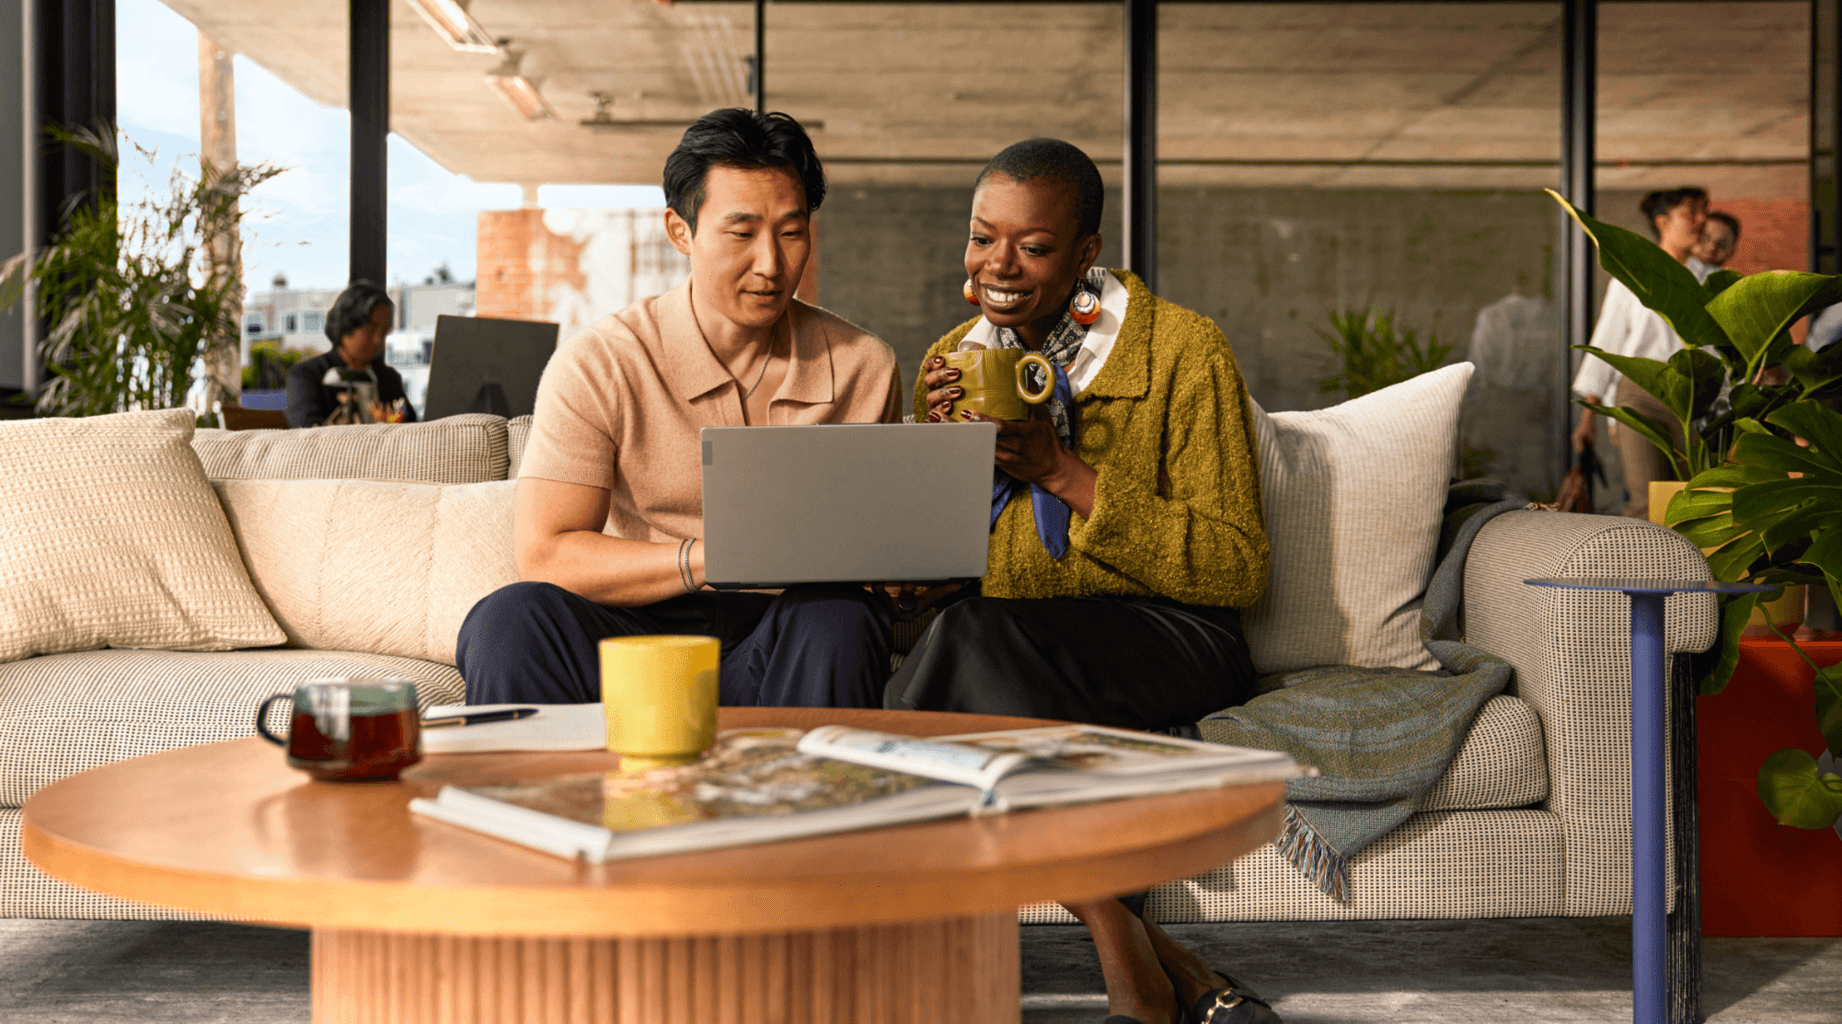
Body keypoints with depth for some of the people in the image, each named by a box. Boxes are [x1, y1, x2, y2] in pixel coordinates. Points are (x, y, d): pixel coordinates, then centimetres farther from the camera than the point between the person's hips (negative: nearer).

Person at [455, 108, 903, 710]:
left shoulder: (864, 368, 6)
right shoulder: (597, 366, -3)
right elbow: (545, 556, -12)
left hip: (784, 640, 2)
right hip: (634, 633, -1)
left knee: (839, 620, -34)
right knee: (511, 620, -32)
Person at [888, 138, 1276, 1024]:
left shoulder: (1183, 350, -3)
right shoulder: (950, 366, 12)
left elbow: (1237, 570, -9)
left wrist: (1066, 473, -16)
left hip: (1164, 640, -4)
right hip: (994, 653, 5)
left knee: (970, 637, -33)